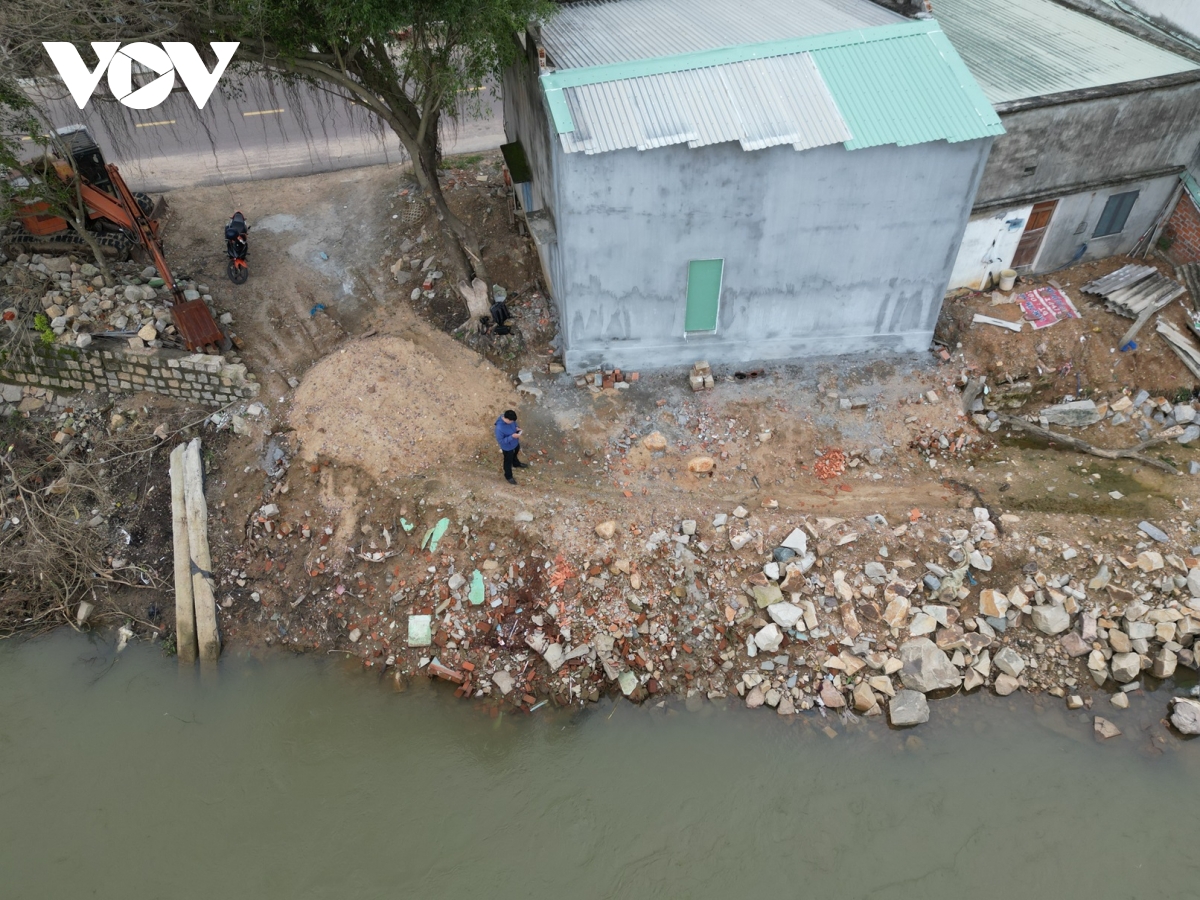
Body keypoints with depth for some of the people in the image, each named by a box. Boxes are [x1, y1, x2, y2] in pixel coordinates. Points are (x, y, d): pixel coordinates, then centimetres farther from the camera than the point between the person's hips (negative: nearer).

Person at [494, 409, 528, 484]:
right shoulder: (499, 428, -42)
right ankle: (508, 476, 47)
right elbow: (500, 441, -31)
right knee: (508, 461, 20)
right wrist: (512, 436, -37)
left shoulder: (510, 419, -22)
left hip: (515, 442, 6)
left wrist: (517, 428, -20)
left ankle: (516, 464, 69)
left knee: (514, 454, 36)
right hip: (507, 447, -6)